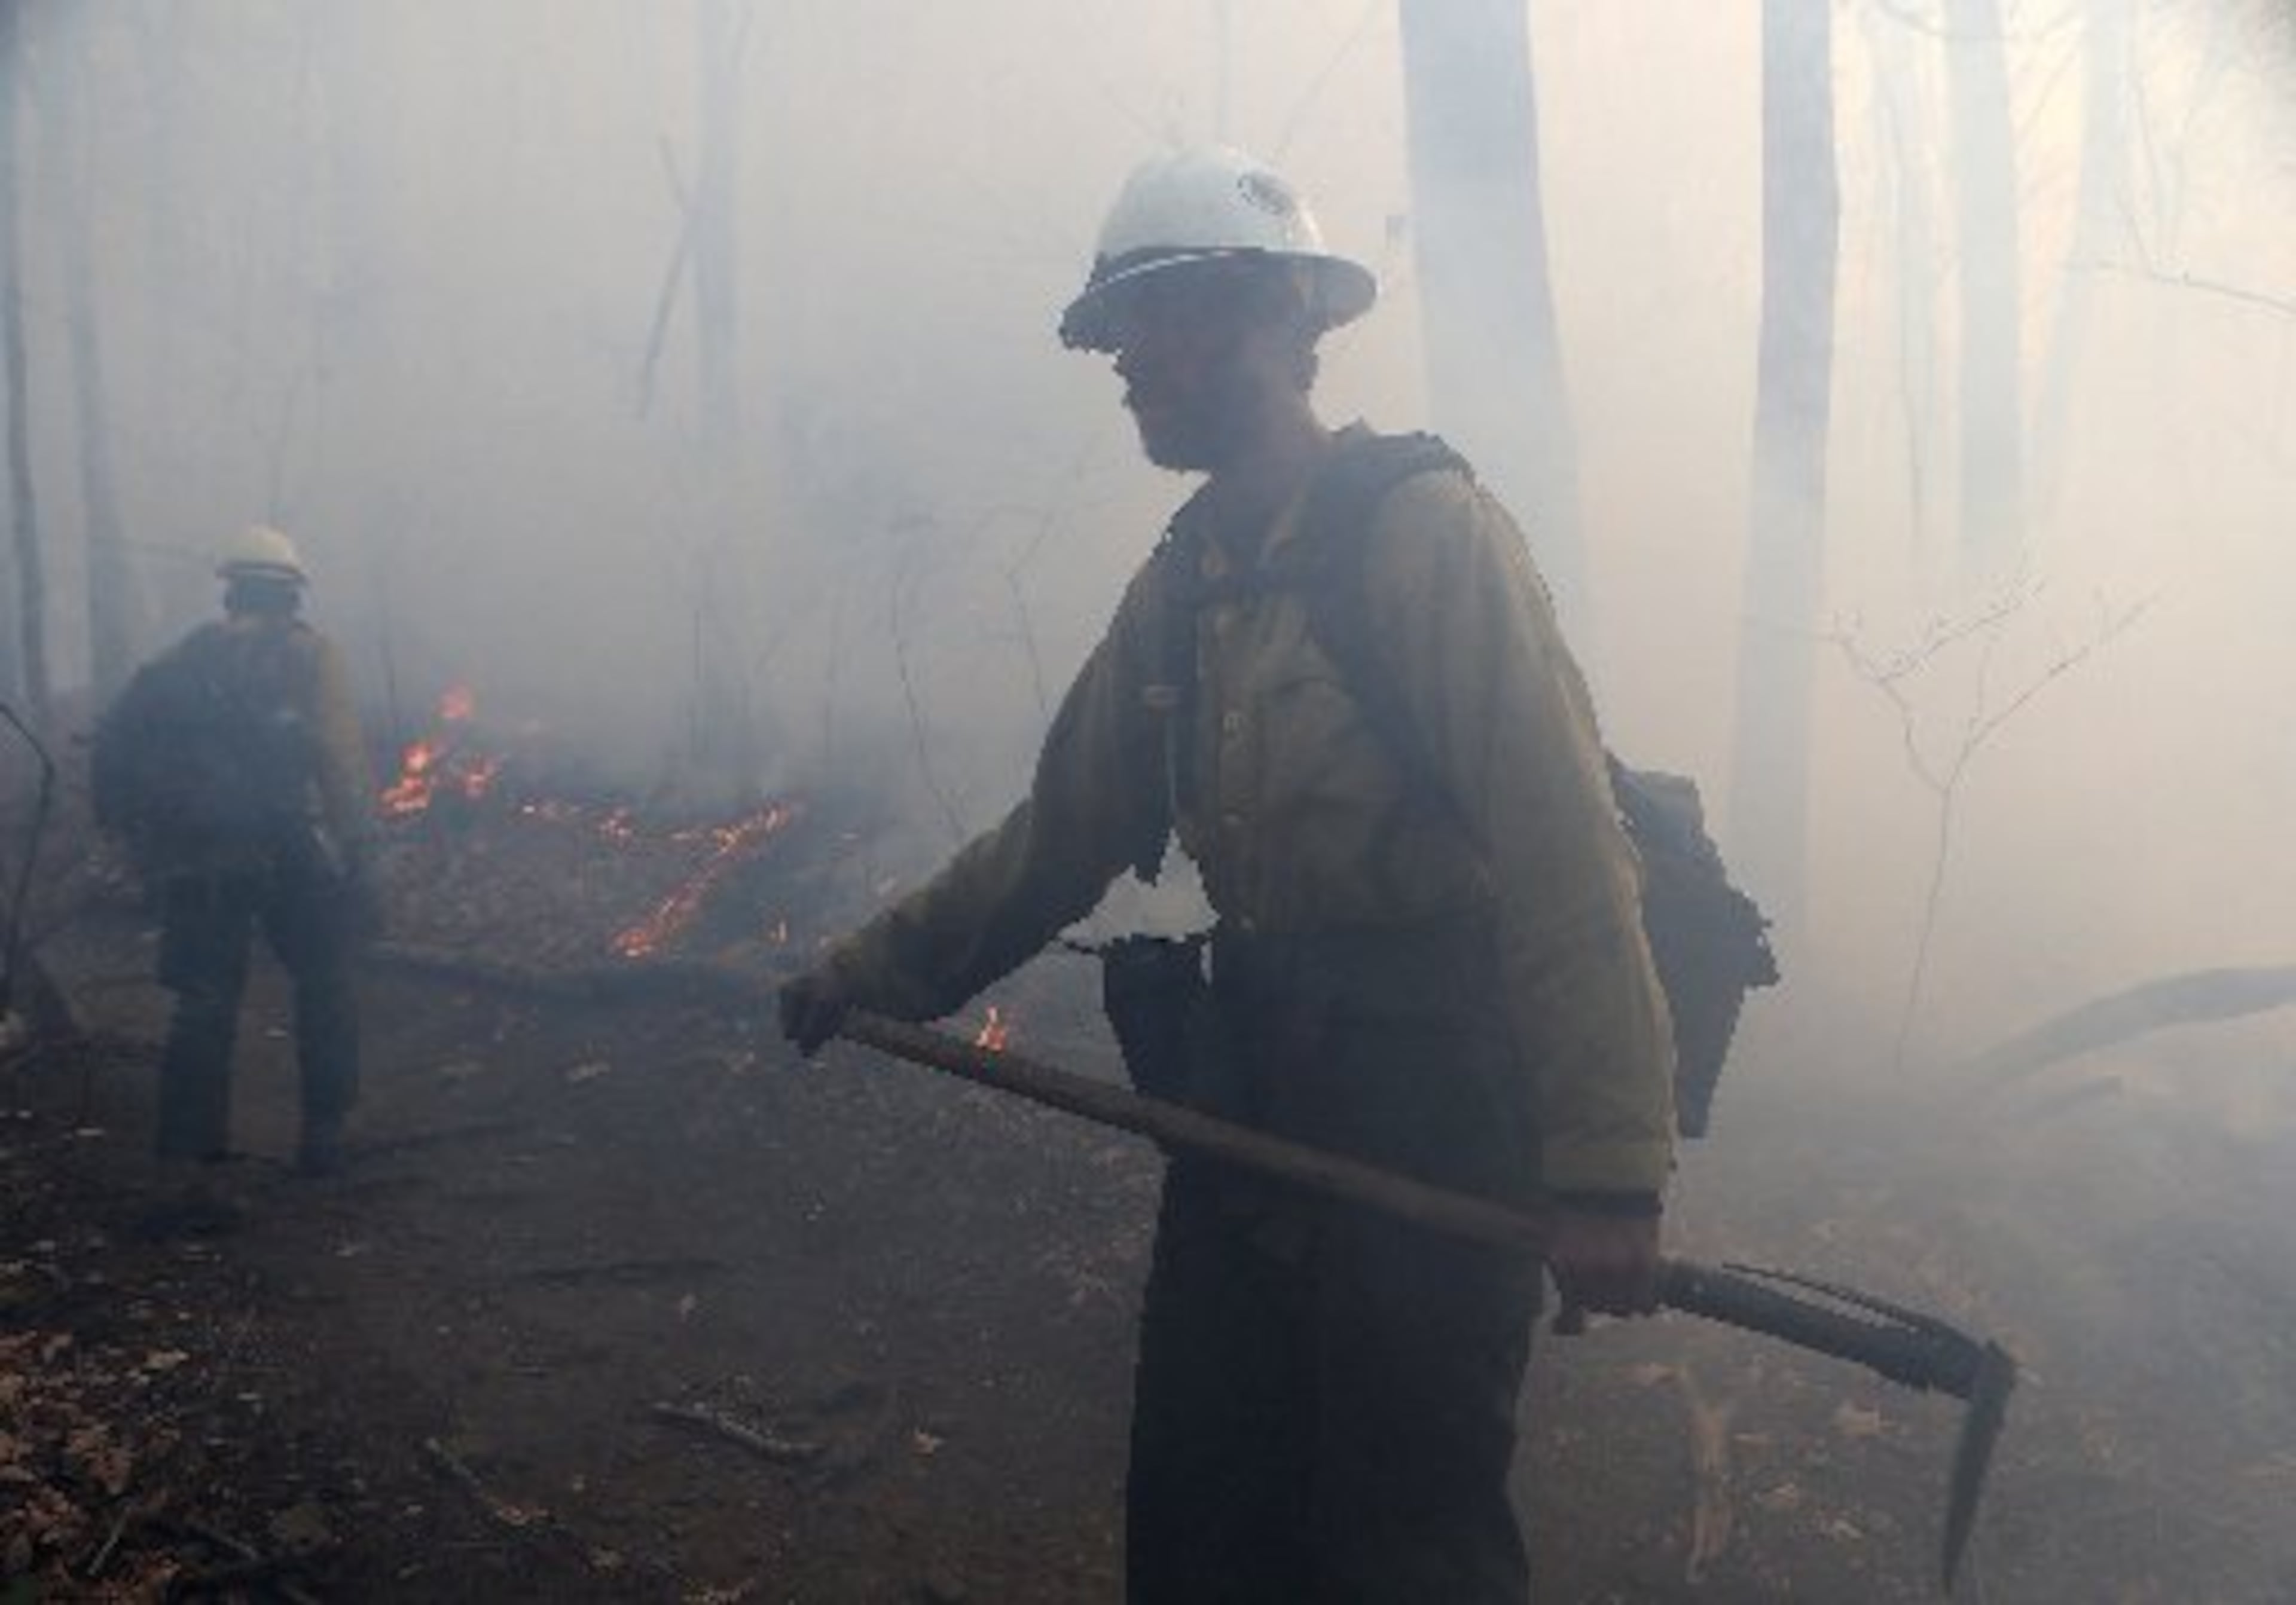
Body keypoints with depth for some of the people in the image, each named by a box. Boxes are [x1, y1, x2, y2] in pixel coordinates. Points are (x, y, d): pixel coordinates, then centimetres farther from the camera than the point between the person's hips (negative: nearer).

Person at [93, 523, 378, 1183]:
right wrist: (355, 851, -8)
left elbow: (116, 737, 5)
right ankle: (324, 1130, 13)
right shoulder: (309, 654, 3)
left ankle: (187, 1149, 9)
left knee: (204, 998, 12)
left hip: (193, 856, 3)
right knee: (325, 982, 13)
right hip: (284, 848, -3)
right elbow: (341, 757, -8)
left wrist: (137, 831, 9)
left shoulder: (185, 657, 15)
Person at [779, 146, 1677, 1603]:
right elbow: (1063, 831, 17)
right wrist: (878, 970, 18)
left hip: (1432, 1103, -7)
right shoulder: (1184, 578, 10)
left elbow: (1566, 855, -20)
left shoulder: (1428, 528, -13)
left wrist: (1609, 1169, -24)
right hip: (1256, 1073, 7)